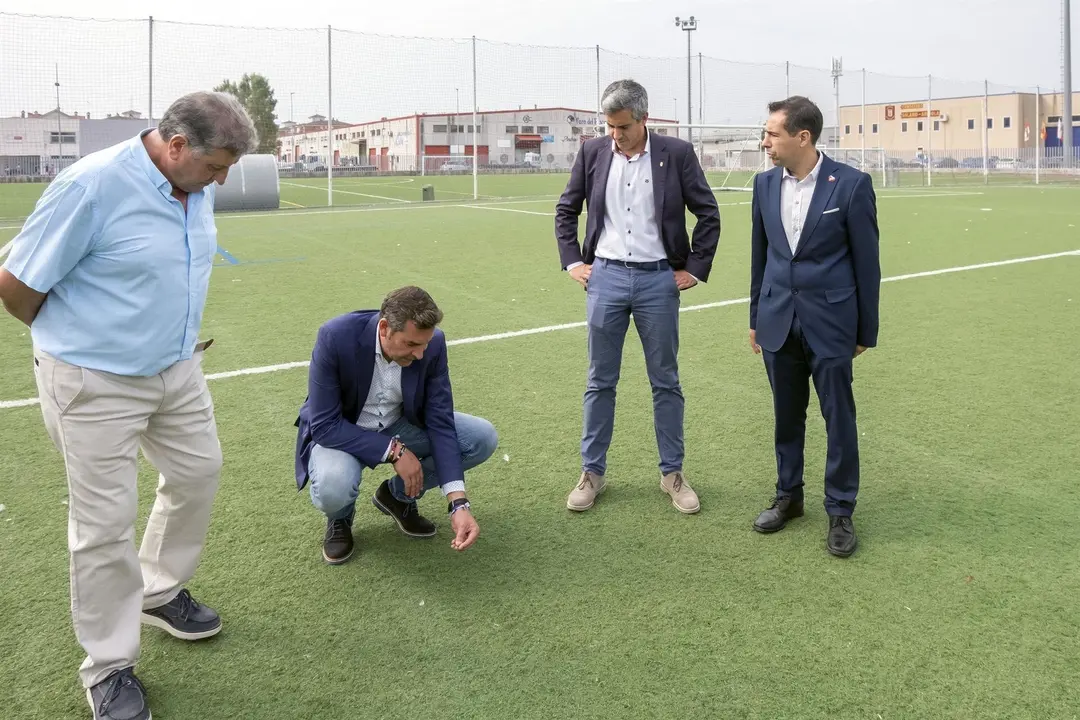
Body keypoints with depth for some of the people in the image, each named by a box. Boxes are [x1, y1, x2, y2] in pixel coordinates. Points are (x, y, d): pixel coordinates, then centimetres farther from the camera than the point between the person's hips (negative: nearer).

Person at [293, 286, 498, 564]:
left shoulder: (433, 344, -21)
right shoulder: (335, 337, -31)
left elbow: (440, 424, -19)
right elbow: (324, 425, -28)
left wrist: (458, 503, -28)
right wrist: (393, 451, -33)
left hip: (401, 425, 4)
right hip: (339, 431, -4)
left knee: (483, 438, -13)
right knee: (333, 488, -37)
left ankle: (398, 494, 8)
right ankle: (340, 517, 3)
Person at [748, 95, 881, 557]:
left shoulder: (851, 184, -10)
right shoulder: (765, 184, 4)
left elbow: (866, 261, -5)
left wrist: (866, 330, -2)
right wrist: (756, 317, 14)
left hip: (829, 322, -4)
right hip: (779, 321, 4)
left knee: (838, 417, 4)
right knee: (786, 414, 14)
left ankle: (840, 511, 18)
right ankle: (788, 496, 30)